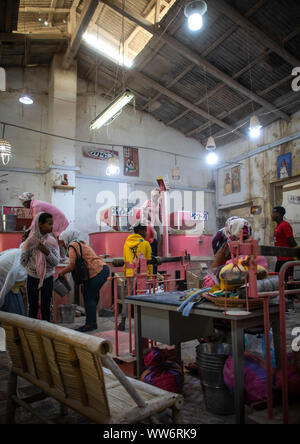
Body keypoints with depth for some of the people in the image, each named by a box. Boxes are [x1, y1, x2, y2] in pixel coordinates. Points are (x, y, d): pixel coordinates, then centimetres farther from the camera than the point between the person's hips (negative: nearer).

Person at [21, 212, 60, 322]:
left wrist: (47, 252, -24)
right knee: (33, 308, 5)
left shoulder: (53, 241, -9)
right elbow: (23, 261, -4)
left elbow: (56, 262, -11)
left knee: (46, 308, 6)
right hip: (32, 278, -1)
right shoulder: (30, 241, -13)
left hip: (48, 279, 1)